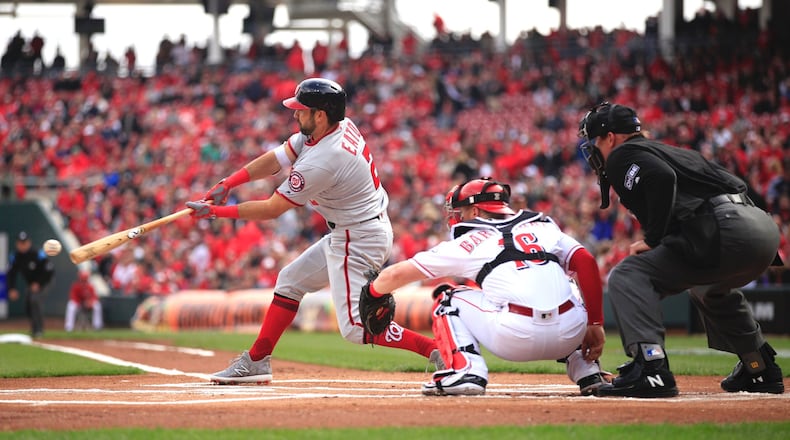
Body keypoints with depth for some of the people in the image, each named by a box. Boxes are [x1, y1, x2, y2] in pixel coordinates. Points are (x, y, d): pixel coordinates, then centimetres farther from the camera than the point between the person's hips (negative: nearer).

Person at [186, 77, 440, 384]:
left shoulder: (321, 162, -28)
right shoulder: (342, 126, -1)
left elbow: (271, 210, -18)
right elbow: (276, 159, 4)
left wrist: (217, 211, -10)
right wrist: (226, 184, -4)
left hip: (358, 241, -10)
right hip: (346, 235, 10)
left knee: (355, 327, -10)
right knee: (290, 280, 17)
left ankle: (436, 351, -14)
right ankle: (256, 361, 24)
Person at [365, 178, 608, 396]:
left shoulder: (468, 242, 18)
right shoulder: (544, 227, 25)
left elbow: (396, 274, 22)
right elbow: (586, 261, 9)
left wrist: (371, 292, 43)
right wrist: (596, 324, 11)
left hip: (515, 338, -3)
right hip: (570, 337, 3)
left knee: (449, 298, 22)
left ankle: (465, 370, 0)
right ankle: (588, 372, 24)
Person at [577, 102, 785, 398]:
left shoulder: (622, 155, 6)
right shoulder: (669, 151, 33)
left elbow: (662, 178, -14)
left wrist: (652, 240, -6)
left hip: (726, 228, -9)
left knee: (627, 276, -7)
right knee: (708, 288, 39)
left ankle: (650, 369, -22)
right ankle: (761, 371, 38)